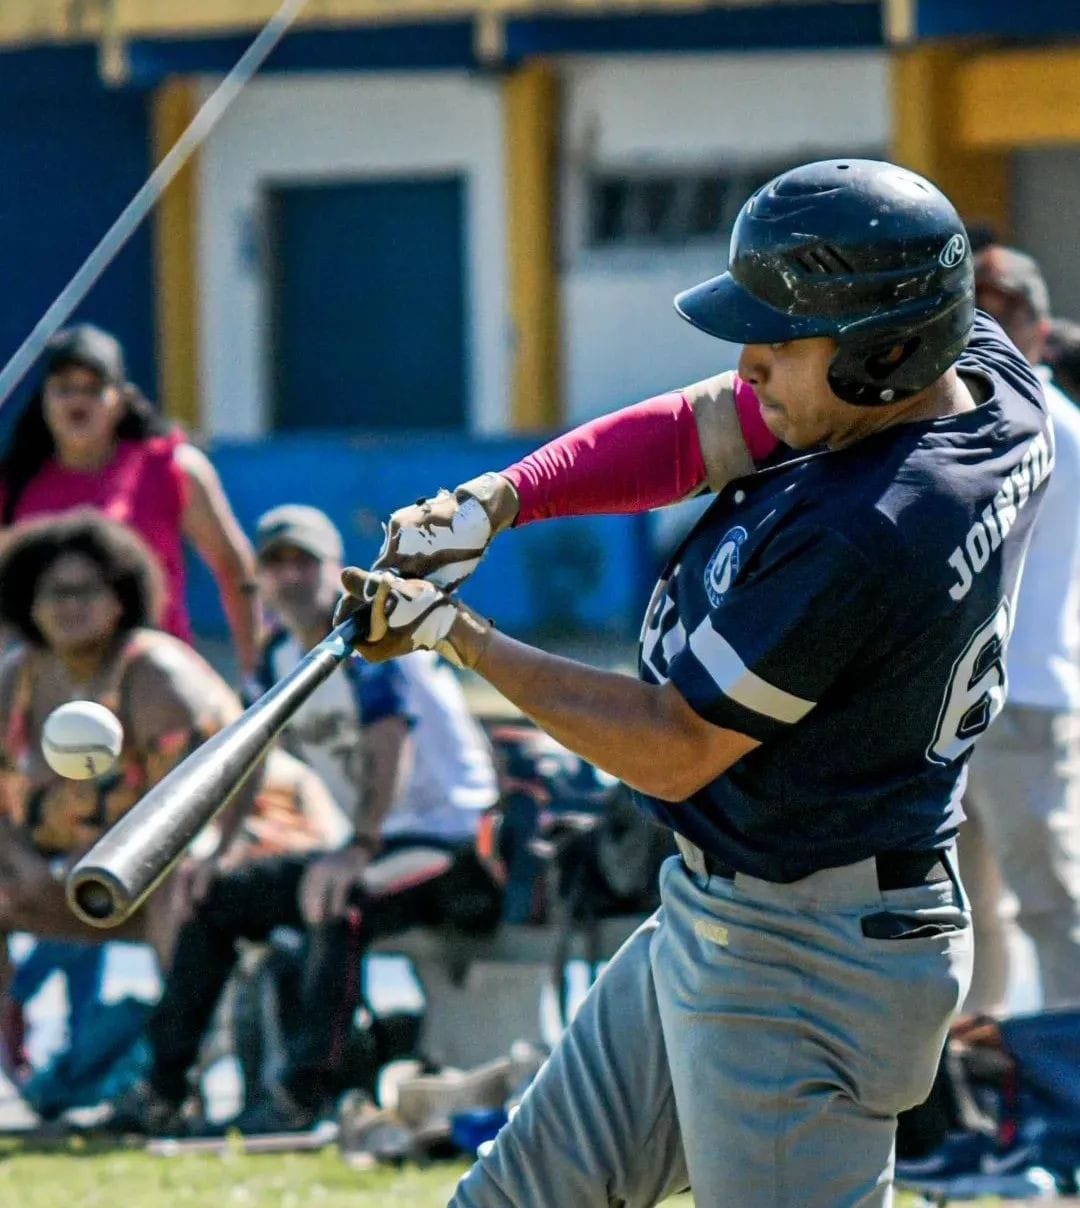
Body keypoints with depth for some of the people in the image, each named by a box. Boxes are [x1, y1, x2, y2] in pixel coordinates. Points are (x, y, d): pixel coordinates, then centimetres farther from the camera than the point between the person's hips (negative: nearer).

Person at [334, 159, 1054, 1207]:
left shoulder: (857, 538, -30)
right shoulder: (974, 368, -4)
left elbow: (672, 753, -20)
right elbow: (694, 433, 2)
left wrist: (455, 635, -14)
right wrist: (493, 502, -13)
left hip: (798, 972, -11)